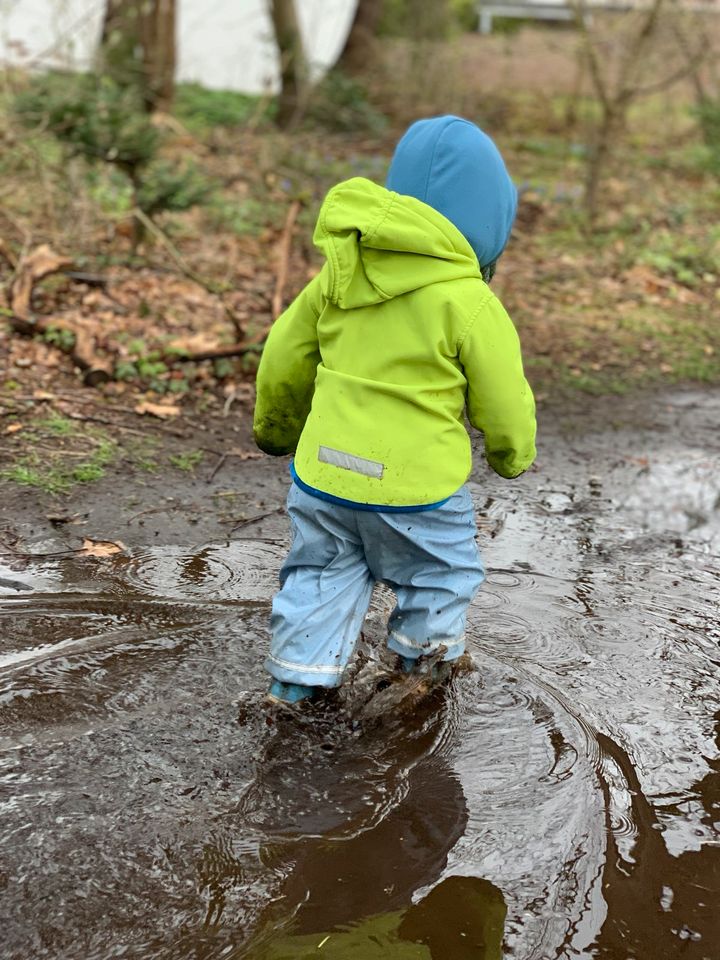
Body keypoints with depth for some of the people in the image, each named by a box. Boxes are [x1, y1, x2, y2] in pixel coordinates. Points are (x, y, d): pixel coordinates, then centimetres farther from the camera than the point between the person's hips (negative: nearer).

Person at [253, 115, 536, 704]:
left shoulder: (340, 274, 0)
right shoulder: (468, 302, -17)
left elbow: (283, 358, 9)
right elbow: (503, 399, -9)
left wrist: (277, 426, 27)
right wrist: (513, 455, 13)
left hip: (323, 473, 5)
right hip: (416, 486, -5)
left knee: (321, 574, 21)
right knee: (440, 575, 21)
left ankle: (296, 680, 25)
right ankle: (425, 655, 37)